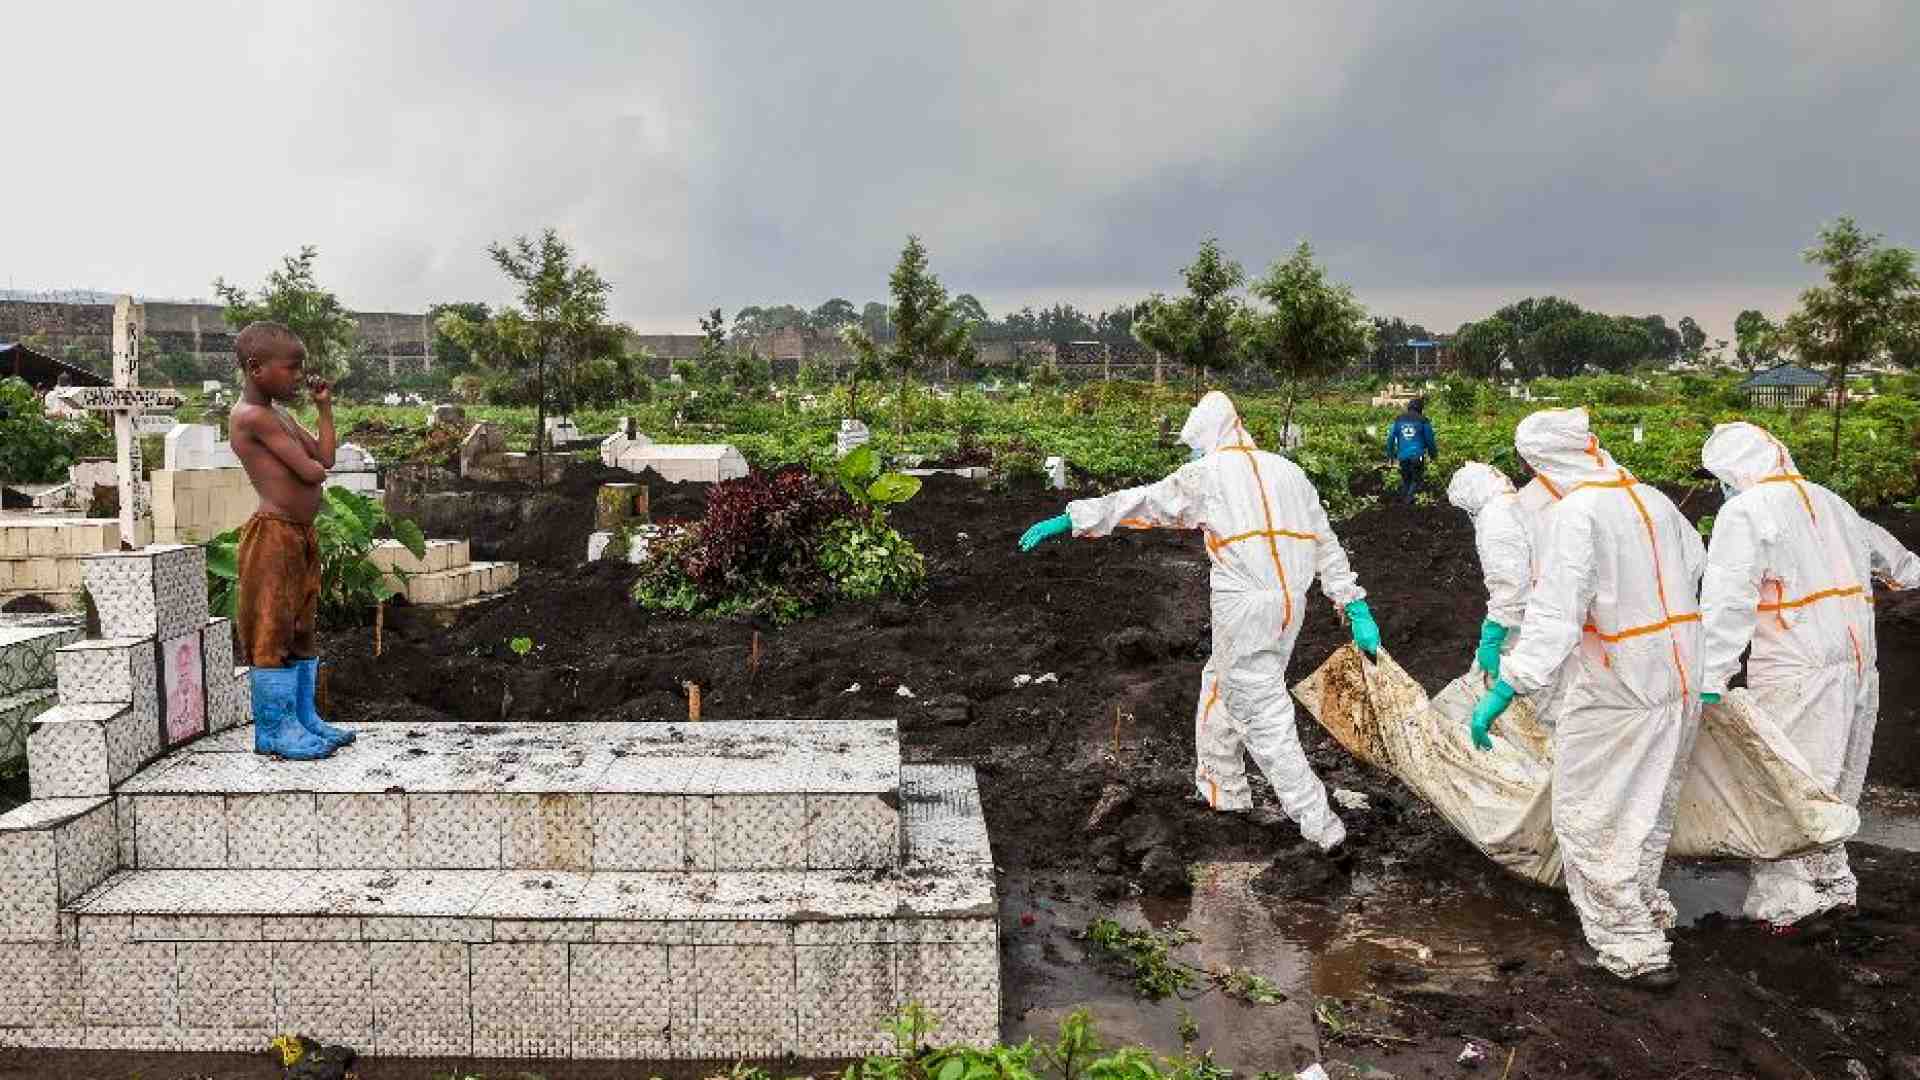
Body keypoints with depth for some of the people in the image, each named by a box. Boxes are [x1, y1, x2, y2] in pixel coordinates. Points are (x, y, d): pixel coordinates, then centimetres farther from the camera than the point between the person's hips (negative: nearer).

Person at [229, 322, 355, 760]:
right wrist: (314, 465, 4)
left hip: (301, 534, 10)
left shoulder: (280, 415, 17)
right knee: (272, 632, -3)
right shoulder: (253, 416, -14)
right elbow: (312, 472, -19)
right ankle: (274, 730, 4)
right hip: (273, 535, -10)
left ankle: (303, 719, 24)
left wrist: (324, 407, 14)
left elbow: (325, 458, 11)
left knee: (300, 630, 15)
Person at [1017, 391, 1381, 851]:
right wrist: (1356, 608, 14)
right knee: (1220, 684, 23)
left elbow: (1140, 502, -1)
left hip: (1244, 606, -7)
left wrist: (1067, 520, 5)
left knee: (1265, 717, 0)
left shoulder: (1208, 473, -1)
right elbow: (1327, 544, 14)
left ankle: (1319, 823, 0)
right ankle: (1224, 789, 34)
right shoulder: (1287, 470, 16)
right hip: (1291, 603, 7)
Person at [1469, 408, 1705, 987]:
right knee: (1650, 809, 25)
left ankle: (1634, 948, 10)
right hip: (1680, 687, 8)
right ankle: (1645, 906, 43)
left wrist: (1504, 690, -29)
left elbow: (1554, 616, -28)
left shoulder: (1574, 514, -20)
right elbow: (1695, 564, 20)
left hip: (1613, 696, -8)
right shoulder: (1654, 500, 3)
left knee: (1590, 820, 6)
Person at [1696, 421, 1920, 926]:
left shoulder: (1744, 512, -10)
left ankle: (1780, 902, 2)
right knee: (1833, 788, 18)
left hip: (1797, 672, -8)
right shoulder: (1829, 501, 15)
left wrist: (1710, 677, -23)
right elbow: (1877, 545, 37)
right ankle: (1832, 882, 29)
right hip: (1858, 663, 8)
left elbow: (1727, 602, -20)